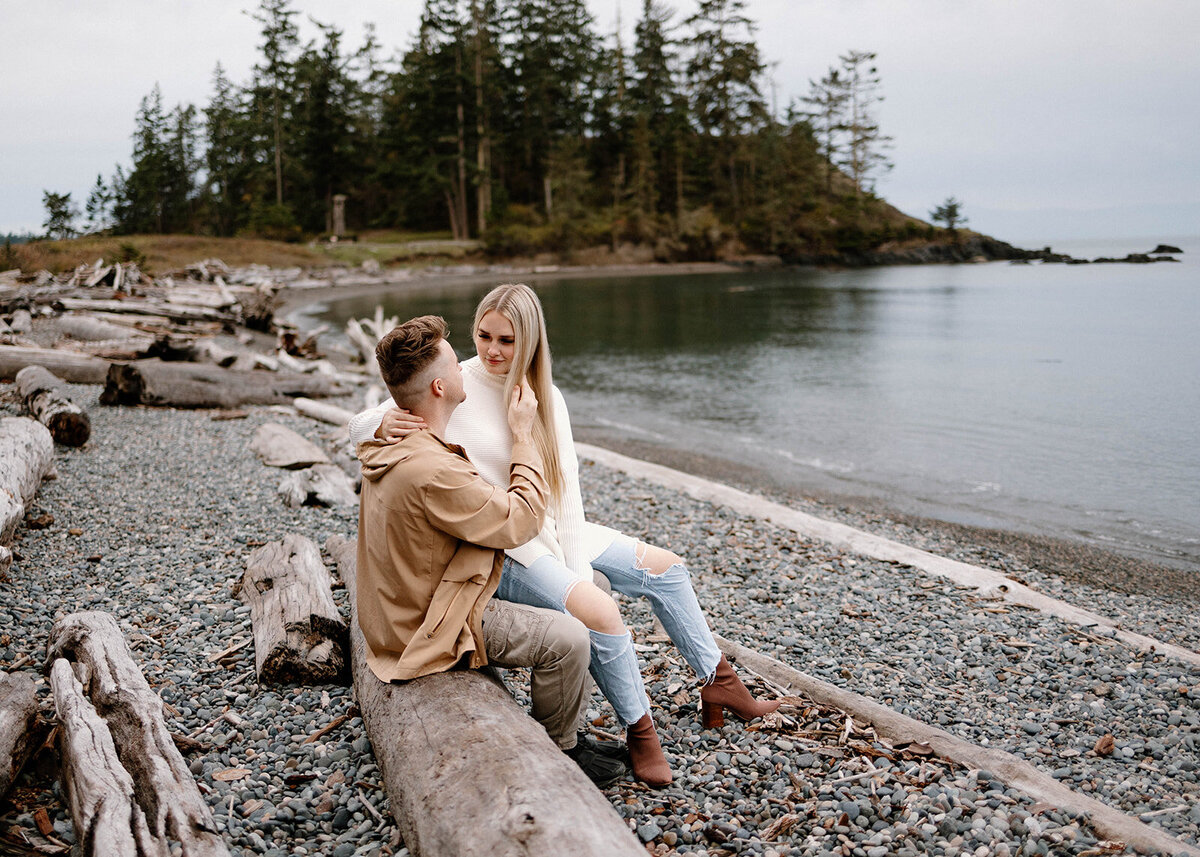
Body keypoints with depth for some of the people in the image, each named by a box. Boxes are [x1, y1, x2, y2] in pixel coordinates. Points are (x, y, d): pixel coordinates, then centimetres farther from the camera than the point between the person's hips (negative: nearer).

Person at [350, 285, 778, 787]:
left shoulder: (545, 396, 2)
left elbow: (565, 486, -1)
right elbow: (358, 427, -12)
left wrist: (580, 568, -10)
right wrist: (384, 424, -37)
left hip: (552, 531, 7)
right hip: (497, 551, -7)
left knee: (665, 568, 6)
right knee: (599, 612, -27)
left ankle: (719, 685, 21)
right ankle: (639, 731, -4)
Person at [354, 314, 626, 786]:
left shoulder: (388, 447, 0)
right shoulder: (431, 472, -32)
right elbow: (520, 521, -23)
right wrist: (523, 435, -12)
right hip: (433, 632, -10)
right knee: (566, 638, -18)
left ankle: (567, 733, 23)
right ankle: (558, 752, 7)